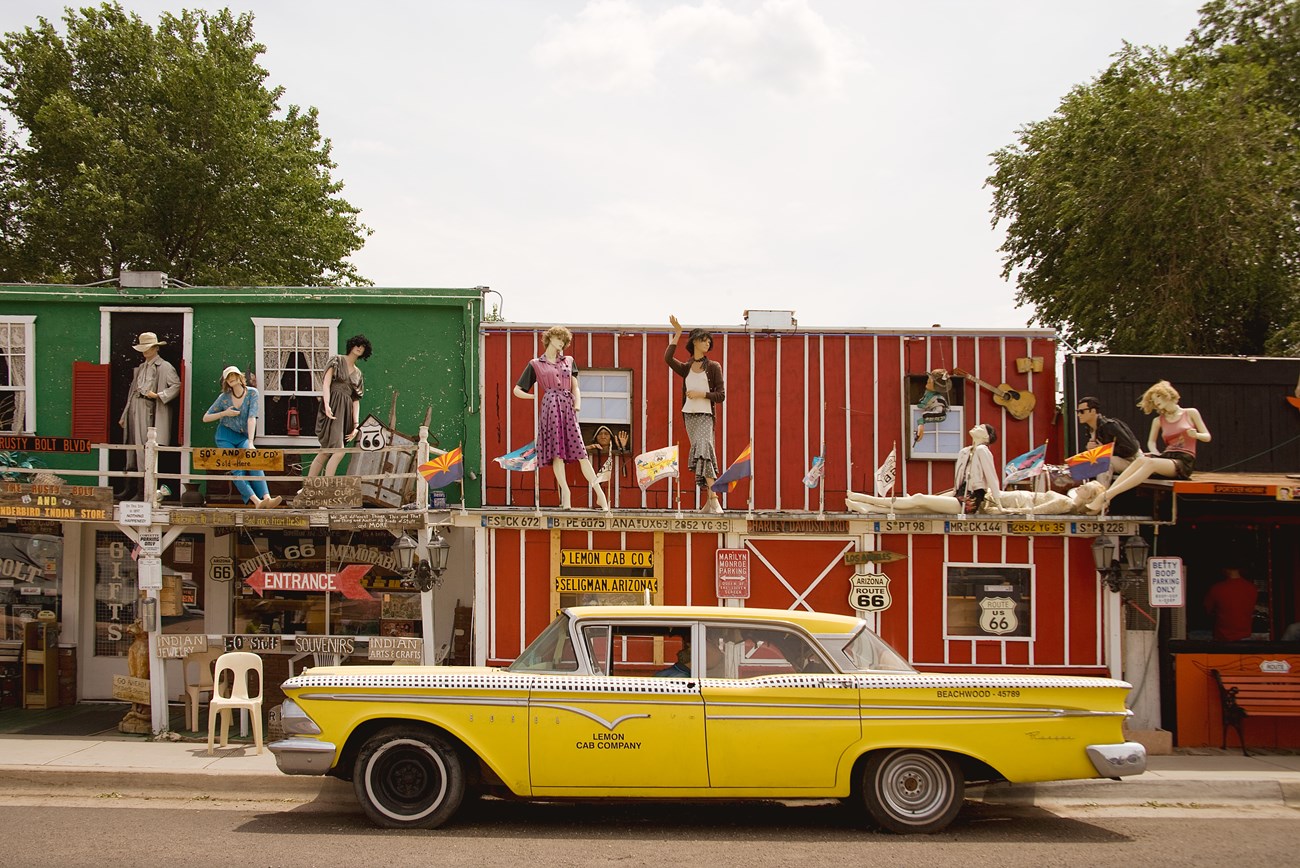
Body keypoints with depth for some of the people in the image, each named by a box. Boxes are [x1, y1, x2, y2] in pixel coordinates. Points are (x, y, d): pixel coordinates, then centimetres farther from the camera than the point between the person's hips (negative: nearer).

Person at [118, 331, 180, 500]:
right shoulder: (141, 368, 20)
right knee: (132, 447, 8)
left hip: (147, 409, -7)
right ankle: (131, 488, 14)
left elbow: (177, 385, -9)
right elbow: (133, 391, 21)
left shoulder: (164, 367, -1)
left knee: (143, 448, -9)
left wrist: (158, 395, -18)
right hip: (134, 408, 7)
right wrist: (124, 415, 18)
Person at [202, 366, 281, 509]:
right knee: (236, 470, -22)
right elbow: (205, 418, 5)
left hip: (243, 437, 0)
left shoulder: (252, 393, -7)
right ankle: (257, 502, -38)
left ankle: (267, 498, -45)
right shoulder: (224, 397, -4)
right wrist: (225, 413, -12)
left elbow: (252, 418, -16)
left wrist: (250, 442, -25)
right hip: (225, 436, 0)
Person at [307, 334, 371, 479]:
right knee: (339, 451, -19)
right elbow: (326, 382, -8)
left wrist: (356, 424, 5)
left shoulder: (358, 374, 20)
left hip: (345, 412, 6)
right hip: (332, 408, -6)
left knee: (325, 452, 6)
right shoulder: (337, 361, 4)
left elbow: (356, 400, 15)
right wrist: (327, 404, -24)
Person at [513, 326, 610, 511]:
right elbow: (518, 390, 16)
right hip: (550, 406, -2)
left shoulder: (568, 361, 21)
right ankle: (565, 495, -9)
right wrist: (536, 396, 5)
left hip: (567, 407, 2)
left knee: (580, 453, -4)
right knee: (556, 452, -9)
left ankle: (600, 495, -6)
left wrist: (578, 402, -3)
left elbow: (575, 387, 15)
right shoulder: (535, 364, 14)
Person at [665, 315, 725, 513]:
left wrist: (701, 394, -13)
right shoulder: (686, 368, 12)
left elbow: (721, 395, -1)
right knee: (702, 453, 3)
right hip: (689, 415, 4)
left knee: (703, 450, -20)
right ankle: (710, 500, 8)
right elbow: (668, 358, -8)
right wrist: (677, 333, -5)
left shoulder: (713, 367, 4)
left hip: (705, 415, -4)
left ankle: (714, 499, -26)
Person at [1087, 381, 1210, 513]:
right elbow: (1151, 441, 25)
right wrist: (1155, 452, 1)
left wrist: (1196, 435, -14)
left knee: (1151, 463, -34)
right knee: (1141, 459, -31)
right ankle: (1106, 496, -47)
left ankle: (1105, 496, -48)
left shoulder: (1191, 413, 7)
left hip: (1184, 462, -4)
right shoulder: (1158, 420, 17)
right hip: (1166, 457, 4)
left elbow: (1207, 437, 9)